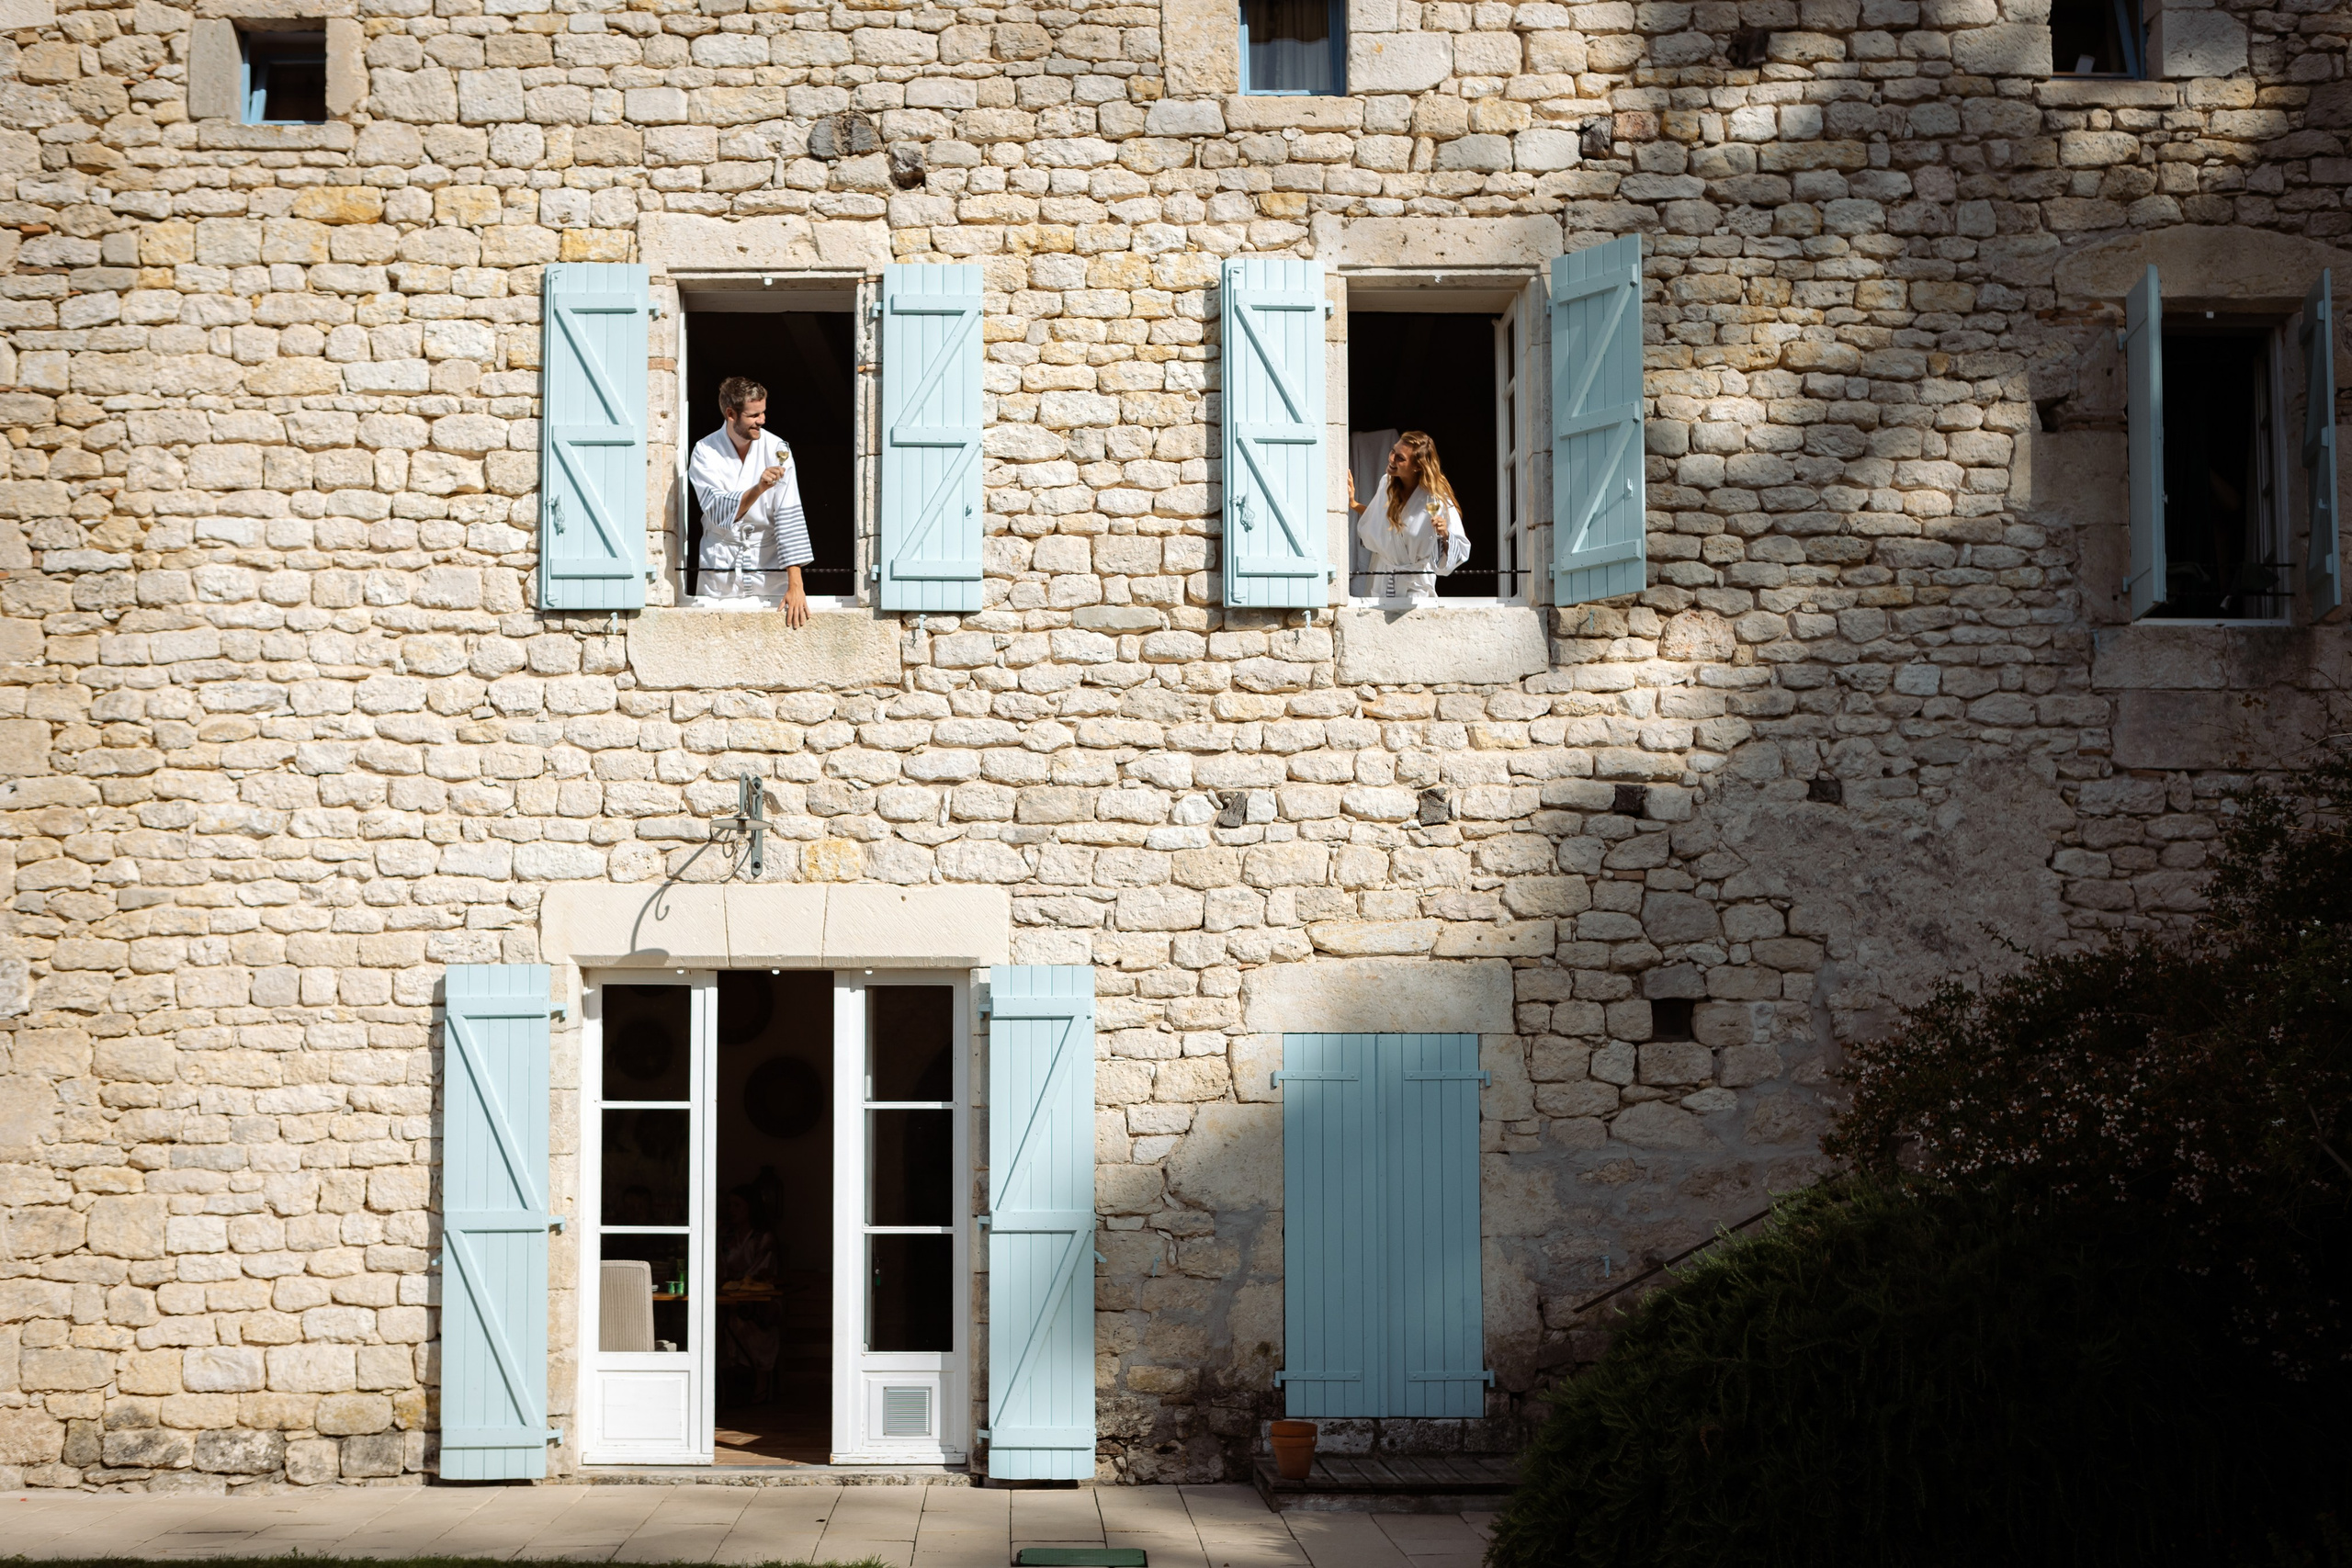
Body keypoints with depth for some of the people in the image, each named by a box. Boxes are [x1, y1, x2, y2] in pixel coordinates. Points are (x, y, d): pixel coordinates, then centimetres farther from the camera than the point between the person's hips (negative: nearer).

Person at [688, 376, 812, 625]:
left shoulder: (777, 450, -6)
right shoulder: (705, 452, -5)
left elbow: (789, 518, -12)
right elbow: (718, 511, -16)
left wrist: (795, 586, -19)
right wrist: (758, 489, -34)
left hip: (768, 566, 0)